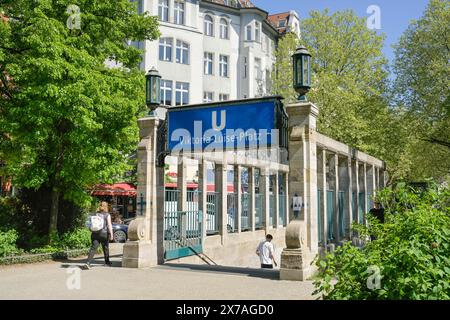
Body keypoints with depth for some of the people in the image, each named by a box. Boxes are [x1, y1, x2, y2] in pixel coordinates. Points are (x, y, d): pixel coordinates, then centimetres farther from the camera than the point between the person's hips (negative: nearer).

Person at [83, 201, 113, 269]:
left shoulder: (96, 214, 11)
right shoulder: (107, 215, -2)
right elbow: (109, 225, -9)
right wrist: (111, 234, -8)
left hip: (95, 233, 3)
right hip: (104, 233, -3)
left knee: (93, 248, -4)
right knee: (106, 248, 15)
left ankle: (88, 263, -20)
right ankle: (107, 262, 30)